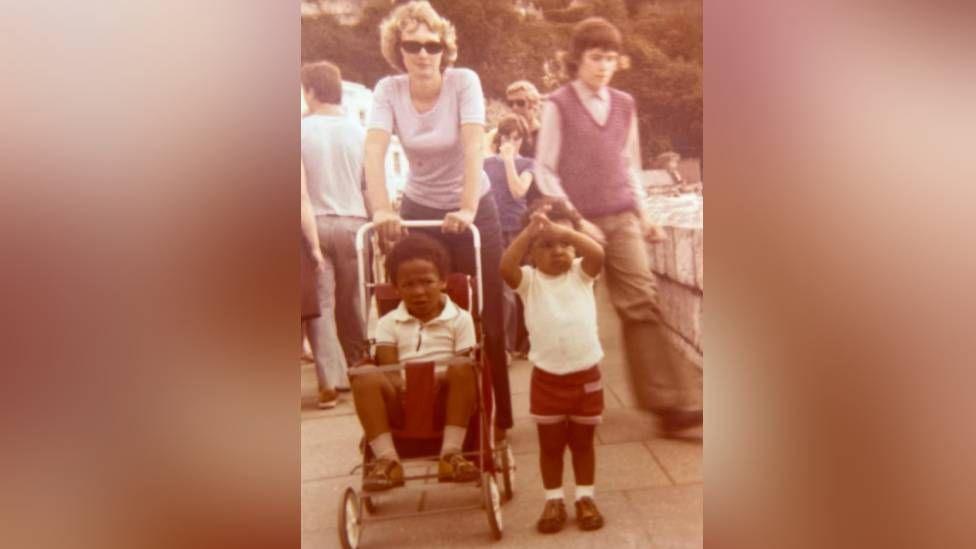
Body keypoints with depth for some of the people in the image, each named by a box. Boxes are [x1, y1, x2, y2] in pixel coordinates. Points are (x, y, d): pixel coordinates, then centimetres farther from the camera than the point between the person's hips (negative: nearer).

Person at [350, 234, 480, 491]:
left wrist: (442, 380, -20)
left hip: (445, 401, -1)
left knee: (462, 368, -32)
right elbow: (388, 368, 0)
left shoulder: (459, 318, 7)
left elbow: (465, 364, -1)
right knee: (366, 375, -27)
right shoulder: (388, 323, 11)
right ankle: (387, 459, -26)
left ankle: (450, 453, -27)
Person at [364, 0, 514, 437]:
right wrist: (381, 209, -39)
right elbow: (374, 151, -23)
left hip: (472, 211, -2)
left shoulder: (464, 82, -14)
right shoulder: (388, 90, -9)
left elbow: (473, 147, -27)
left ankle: (498, 416, 15)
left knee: (484, 320, 0)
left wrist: (467, 209, -41)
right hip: (418, 210, 2)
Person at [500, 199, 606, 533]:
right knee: (551, 445, 13)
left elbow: (597, 253, -23)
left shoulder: (581, 273, -2)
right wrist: (530, 231, -33)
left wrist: (562, 230, -33)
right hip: (547, 379, 0)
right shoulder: (529, 280, -5)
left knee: (582, 442, 15)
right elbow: (505, 267, -26)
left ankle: (585, 497, 30)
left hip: (586, 376, 0)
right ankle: (554, 500, 27)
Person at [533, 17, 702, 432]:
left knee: (643, 305, -5)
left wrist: (643, 215, 10)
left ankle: (671, 402, -3)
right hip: (578, 223, -3)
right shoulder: (558, 105, -2)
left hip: (622, 219, 3)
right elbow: (544, 171, -4)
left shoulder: (624, 106, 11)